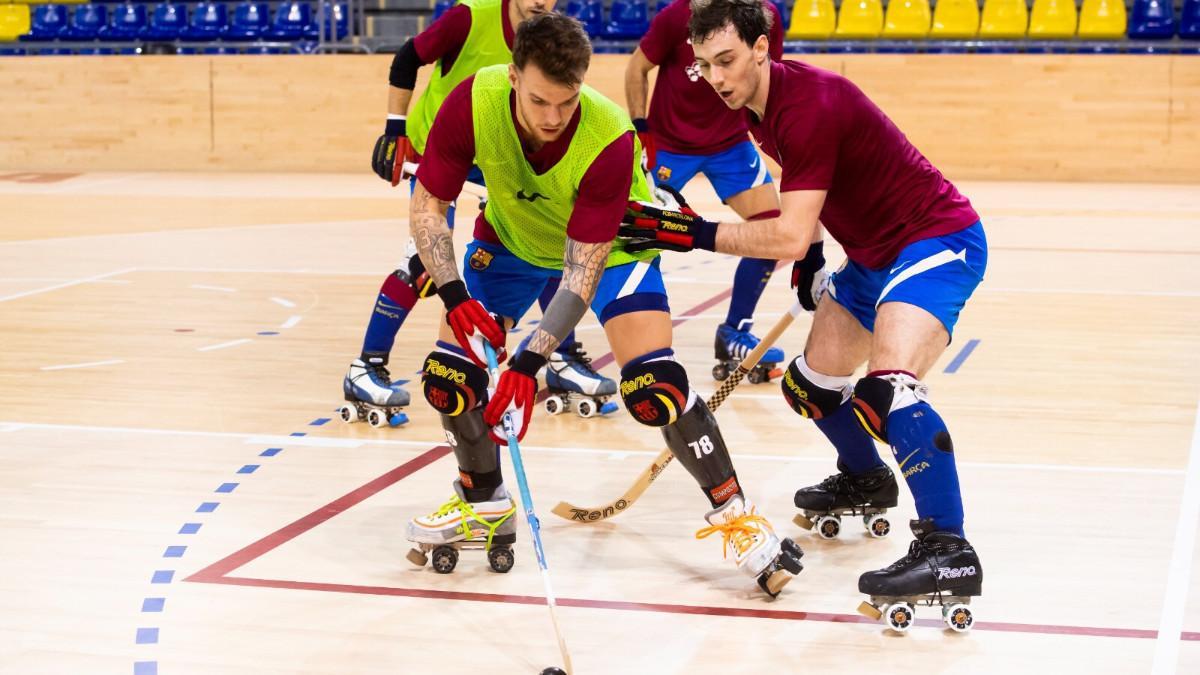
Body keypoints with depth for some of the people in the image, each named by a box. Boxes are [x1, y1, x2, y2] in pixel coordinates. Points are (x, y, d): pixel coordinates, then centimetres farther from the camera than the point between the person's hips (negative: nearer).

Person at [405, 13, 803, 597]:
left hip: (612, 246, -3)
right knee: (448, 374, -7)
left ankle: (735, 516, -1)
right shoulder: (472, 104, -30)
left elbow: (583, 269, -32)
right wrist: (455, 298, -31)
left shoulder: (610, 139, -36)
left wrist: (529, 363, -39)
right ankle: (484, 506, 20)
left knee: (654, 388, -20)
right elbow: (427, 206, -18)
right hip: (510, 239, 3)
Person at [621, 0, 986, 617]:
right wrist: (809, 255, 14)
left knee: (887, 389, -31)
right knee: (808, 387, 15)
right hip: (872, 254, 10)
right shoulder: (756, 109, 2)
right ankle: (864, 479, 44)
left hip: (935, 240, -10)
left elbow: (790, 237, -32)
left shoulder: (810, 105, -28)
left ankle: (950, 553, -30)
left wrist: (695, 234, -29)